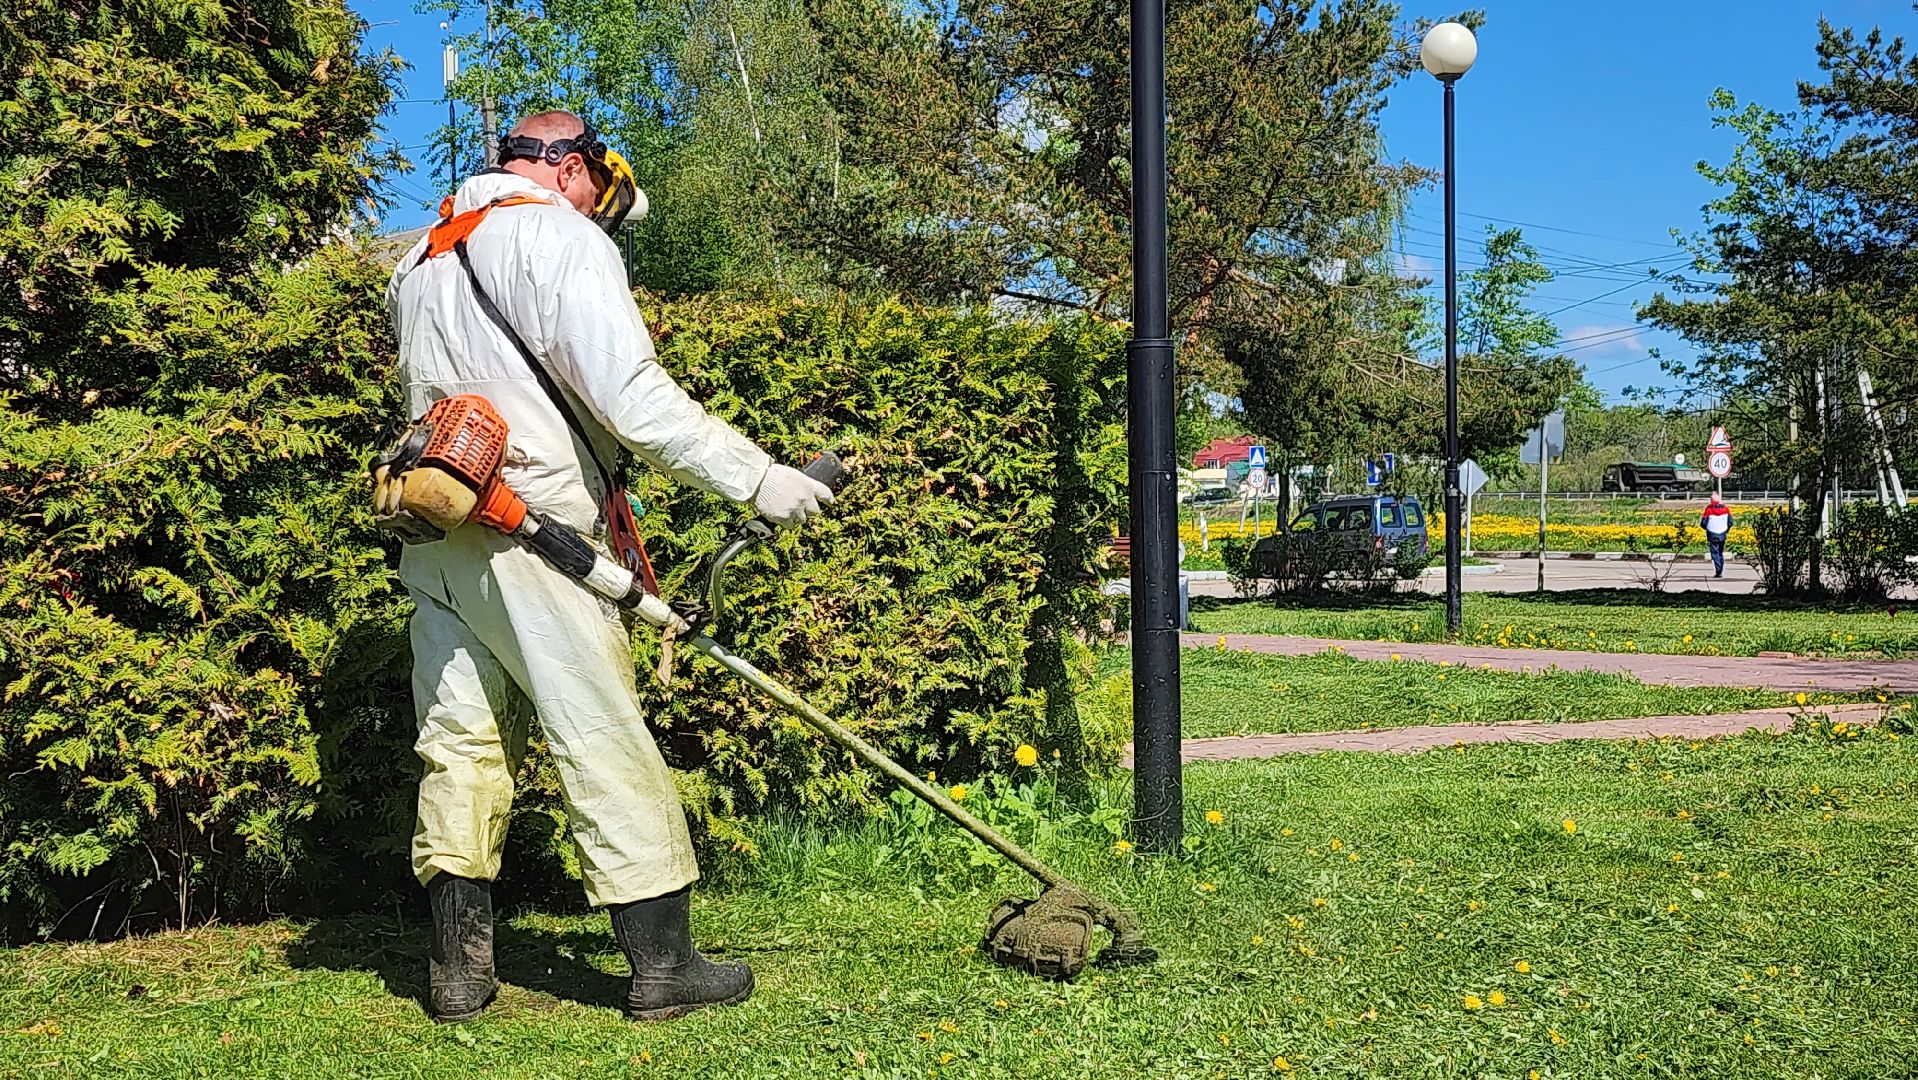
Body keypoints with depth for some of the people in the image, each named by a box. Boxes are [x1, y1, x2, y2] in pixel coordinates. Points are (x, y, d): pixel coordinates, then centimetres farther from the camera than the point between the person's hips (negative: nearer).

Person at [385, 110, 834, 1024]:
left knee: (461, 742, 11)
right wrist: (757, 477, -14)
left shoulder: (421, 260, 22)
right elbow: (630, 396, -16)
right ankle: (663, 963, 2)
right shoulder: (562, 239, -5)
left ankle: (457, 966, 14)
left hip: (434, 533, 8)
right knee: (605, 741, -3)